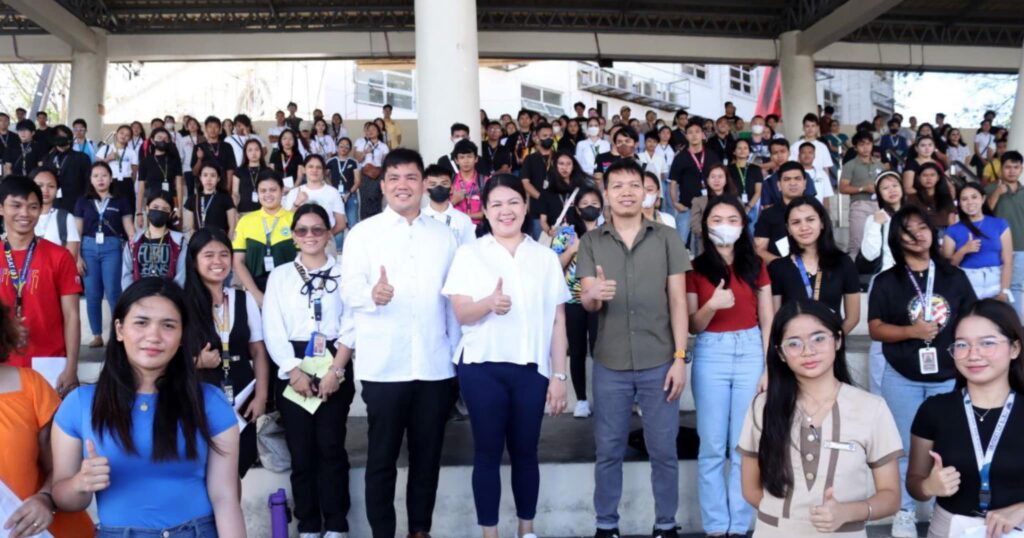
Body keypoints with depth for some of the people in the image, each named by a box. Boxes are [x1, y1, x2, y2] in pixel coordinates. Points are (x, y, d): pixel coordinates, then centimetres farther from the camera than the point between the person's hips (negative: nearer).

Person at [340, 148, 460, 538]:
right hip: (384, 365, -3)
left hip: (435, 365, 3)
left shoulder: (443, 235, 11)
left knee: (428, 453, 12)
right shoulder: (363, 233, 2)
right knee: (382, 456, 7)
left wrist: (456, 351, 9)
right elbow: (349, 289, -8)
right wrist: (373, 294, -30)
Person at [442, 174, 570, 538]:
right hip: (483, 366, -1)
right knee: (488, 452, 5)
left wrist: (559, 375, 1)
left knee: (525, 452, 11)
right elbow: (461, 314, -6)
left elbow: (558, 322, 6)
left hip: (532, 368, 2)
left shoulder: (546, 257, 7)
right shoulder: (469, 254, 2)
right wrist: (489, 303, -27)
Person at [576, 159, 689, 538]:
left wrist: (680, 358, -6)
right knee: (608, 451, 10)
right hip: (610, 364, 1)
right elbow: (586, 303, -2)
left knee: (664, 450, 8)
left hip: (659, 362, 0)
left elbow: (678, 301, 1)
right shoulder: (591, 242, 4)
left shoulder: (667, 238, 2)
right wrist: (593, 294, -27)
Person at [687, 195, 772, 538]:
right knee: (712, 448, 4)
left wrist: (770, 368, -2)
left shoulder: (755, 266, 6)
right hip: (710, 356, -1)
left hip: (750, 353, 1)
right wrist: (711, 306, -19)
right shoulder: (695, 269, 0)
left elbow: (767, 322, 6)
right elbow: (692, 327, 0)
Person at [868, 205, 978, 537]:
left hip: (949, 377, 1)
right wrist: (911, 331, -20)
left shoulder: (954, 277, 4)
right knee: (904, 448, 9)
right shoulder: (886, 281, -1)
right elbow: (875, 328, -4)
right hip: (902, 379, -1)